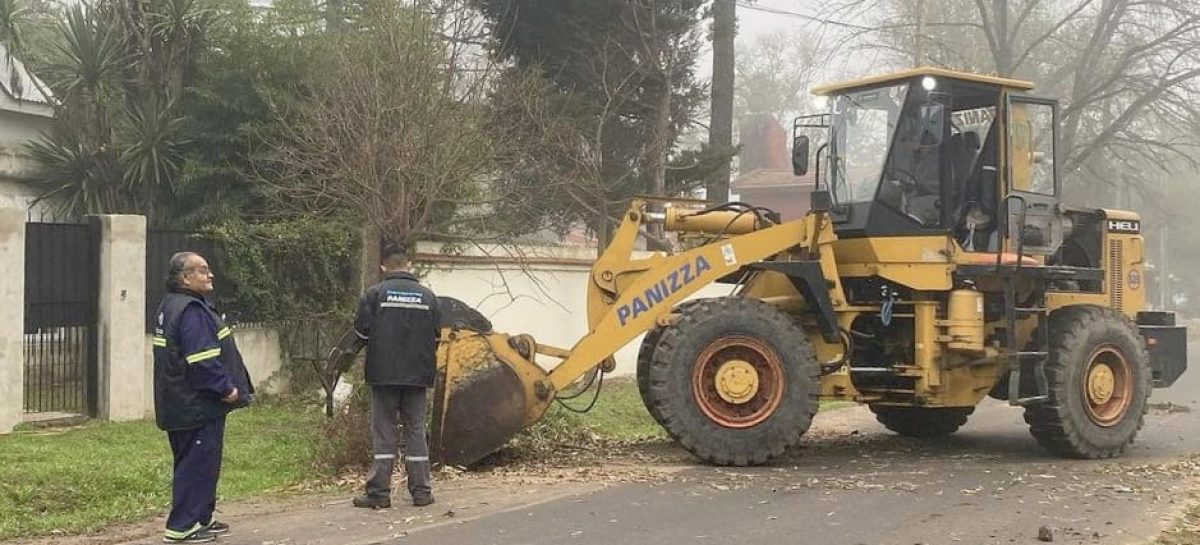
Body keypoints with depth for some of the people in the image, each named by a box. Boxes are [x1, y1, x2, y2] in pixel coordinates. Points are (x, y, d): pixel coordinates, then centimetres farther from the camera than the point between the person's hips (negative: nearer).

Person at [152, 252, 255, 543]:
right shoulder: (191, 311, -19)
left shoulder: (171, 306, 16)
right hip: (198, 406, -11)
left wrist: (226, 386, 20)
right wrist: (226, 388, -17)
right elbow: (202, 361, -26)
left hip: (182, 406, 11)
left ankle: (201, 518, 28)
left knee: (197, 464, 18)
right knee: (198, 465, -4)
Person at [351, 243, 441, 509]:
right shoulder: (428, 295, 3)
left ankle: (379, 492, 3)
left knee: (383, 432, 3)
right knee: (416, 430, 9)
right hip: (418, 376, 2)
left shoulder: (375, 294, -5)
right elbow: (436, 336, 7)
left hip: (383, 374, -2)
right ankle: (421, 491, 11)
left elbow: (361, 332, -4)